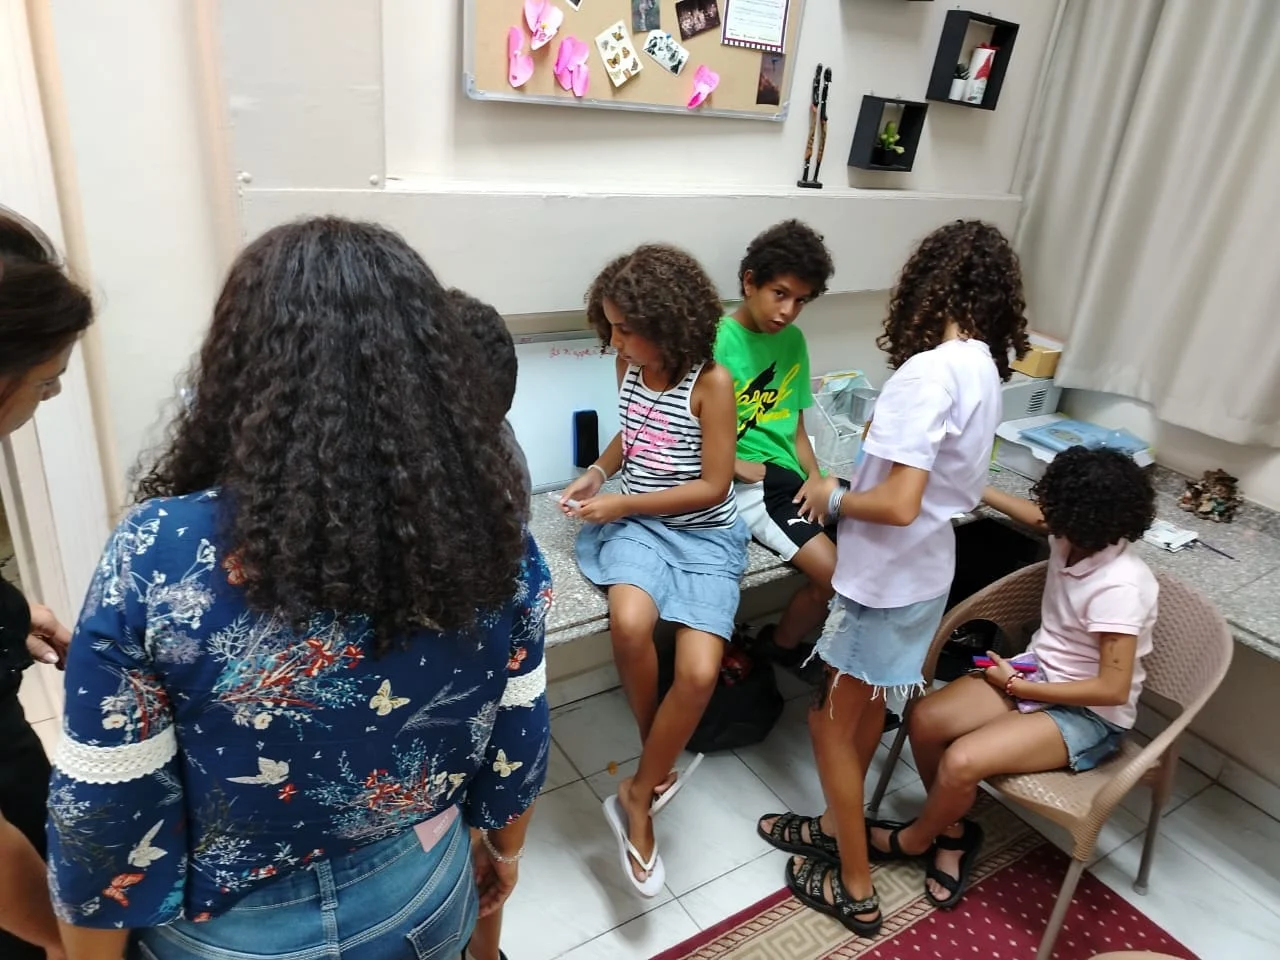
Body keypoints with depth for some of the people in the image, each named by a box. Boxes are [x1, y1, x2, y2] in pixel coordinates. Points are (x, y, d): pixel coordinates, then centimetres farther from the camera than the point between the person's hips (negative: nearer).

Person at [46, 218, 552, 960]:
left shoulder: (163, 553, -27)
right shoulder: (491, 535, -19)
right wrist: (507, 849, 12)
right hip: (425, 897, 3)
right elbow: (517, 740, -7)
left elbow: (105, 818, -17)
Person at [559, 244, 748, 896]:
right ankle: (659, 769, -4)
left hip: (705, 533, -3)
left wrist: (622, 503, -13)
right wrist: (599, 471, 2)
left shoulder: (711, 383, -14)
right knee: (630, 624, -30)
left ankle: (638, 795, 4)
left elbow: (714, 485, -13)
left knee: (699, 672, -22)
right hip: (638, 523, 3)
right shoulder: (628, 366, 2)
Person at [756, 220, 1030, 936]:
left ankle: (856, 891, 24)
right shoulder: (985, 368, 2)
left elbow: (899, 504, -31)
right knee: (866, 708, 24)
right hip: (926, 568, 9)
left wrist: (832, 498, -13)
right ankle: (836, 828, 43)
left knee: (831, 721, 9)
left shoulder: (928, 372, -27)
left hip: (886, 578, -9)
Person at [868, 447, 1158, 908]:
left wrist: (1017, 686, -18)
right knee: (925, 720, -15)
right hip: (1038, 672, 8)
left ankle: (913, 839, 7)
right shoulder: (1077, 537, -7)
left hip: (1090, 715, -7)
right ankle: (953, 834, 10)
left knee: (961, 762, -26)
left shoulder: (1119, 587, -29)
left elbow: (1113, 689, -25)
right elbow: (1036, 518, 19)